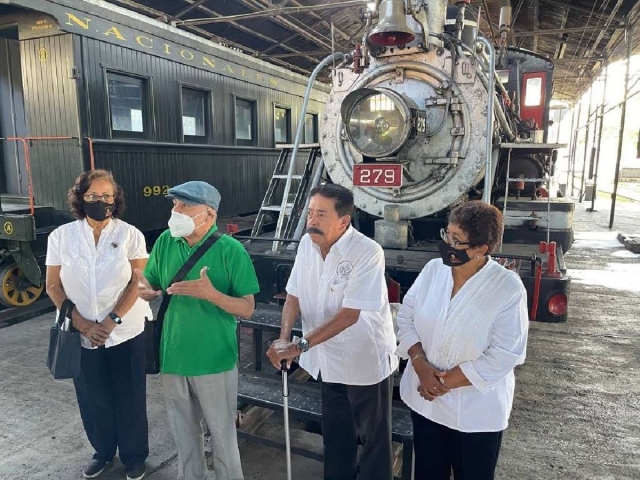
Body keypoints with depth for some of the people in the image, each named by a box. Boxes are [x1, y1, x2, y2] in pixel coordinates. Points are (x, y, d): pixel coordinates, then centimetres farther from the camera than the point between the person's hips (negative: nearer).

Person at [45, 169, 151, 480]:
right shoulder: (61, 236, -1)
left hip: (126, 332, -2)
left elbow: (139, 282, -9)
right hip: (82, 335, 2)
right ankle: (103, 451, 40)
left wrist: (112, 320, -16)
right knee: (92, 398, 15)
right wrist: (83, 324, -9)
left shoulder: (129, 235, -6)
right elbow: (53, 286, 1)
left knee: (129, 397, 9)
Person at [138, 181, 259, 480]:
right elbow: (152, 287, 7)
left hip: (215, 360, -4)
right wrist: (145, 291, -17)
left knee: (222, 432, 14)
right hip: (172, 356, 5)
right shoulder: (165, 242, -4)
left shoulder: (230, 250, -17)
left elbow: (247, 309, -16)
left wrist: (211, 294, -33)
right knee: (183, 430, 23)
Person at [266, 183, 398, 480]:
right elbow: (294, 295, 0)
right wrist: (283, 339, -14)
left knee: (373, 438, 15)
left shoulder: (368, 253, -26)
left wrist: (300, 346, -30)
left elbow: (349, 314, -29)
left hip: (366, 361, -6)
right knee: (335, 434, 24)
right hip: (329, 360, 6)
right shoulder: (307, 243, -5)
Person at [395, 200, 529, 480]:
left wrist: (446, 381, -19)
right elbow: (406, 318, 1)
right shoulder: (433, 269, -6)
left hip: (476, 410, -4)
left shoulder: (508, 287, -19)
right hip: (425, 399, 4)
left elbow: (503, 355, -20)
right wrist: (420, 364, -14)